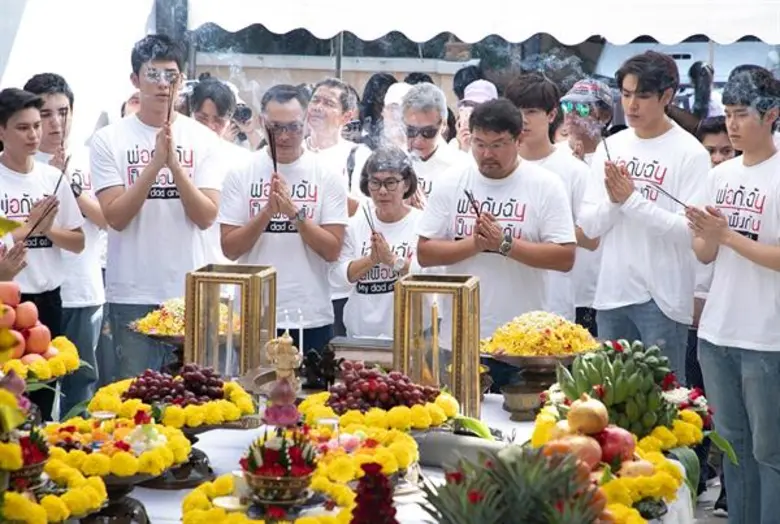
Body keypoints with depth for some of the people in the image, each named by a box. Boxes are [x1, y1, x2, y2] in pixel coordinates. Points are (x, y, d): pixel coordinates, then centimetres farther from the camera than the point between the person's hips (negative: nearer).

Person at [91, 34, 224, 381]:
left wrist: (174, 163, -18)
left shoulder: (203, 139, 3)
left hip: (191, 291, 1)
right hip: (131, 294, -1)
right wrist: (155, 163, -18)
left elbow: (206, 216, -5)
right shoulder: (109, 140, -1)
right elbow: (115, 216, -9)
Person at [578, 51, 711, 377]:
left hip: (663, 297, -5)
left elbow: (690, 231, -16)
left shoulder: (690, 153, -8)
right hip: (611, 294, 5)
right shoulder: (610, 147, 8)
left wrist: (632, 199, -19)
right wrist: (612, 201, -14)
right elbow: (589, 226, 6)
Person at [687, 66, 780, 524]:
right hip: (716, 332, 7)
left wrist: (728, 235, -16)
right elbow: (705, 255, 10)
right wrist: (706, 235, -11)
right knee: (733, 445, 16)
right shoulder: (722, 174, 8)